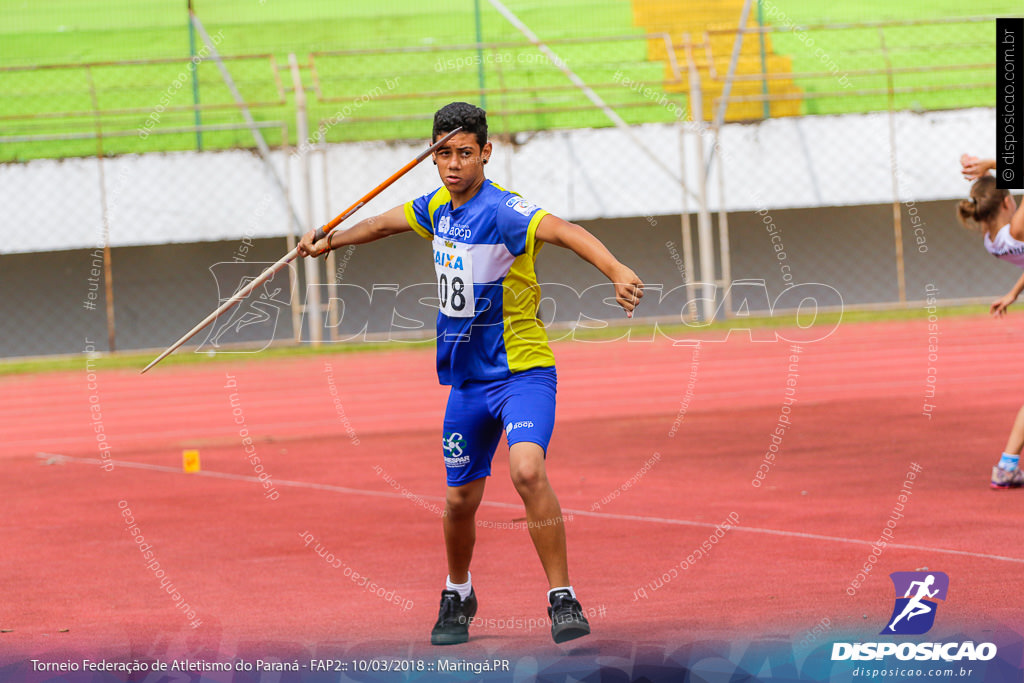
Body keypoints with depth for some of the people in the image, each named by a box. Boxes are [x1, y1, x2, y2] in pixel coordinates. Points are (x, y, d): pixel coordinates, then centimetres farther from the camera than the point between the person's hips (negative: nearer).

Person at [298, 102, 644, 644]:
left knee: (527, 471, -30)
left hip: (523, 373, -7)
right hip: (466, 380, 7)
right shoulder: (439, 208, 3)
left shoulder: (503, 211, -21)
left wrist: (616, 272, -58)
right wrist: (331, 240, 38)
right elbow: (388, 222, 25)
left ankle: (563, 600, -23)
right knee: (461, 500, 14)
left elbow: (565, 231, -40)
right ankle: (457, 595, 40)